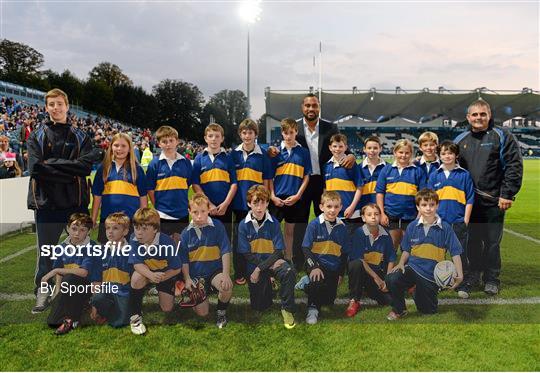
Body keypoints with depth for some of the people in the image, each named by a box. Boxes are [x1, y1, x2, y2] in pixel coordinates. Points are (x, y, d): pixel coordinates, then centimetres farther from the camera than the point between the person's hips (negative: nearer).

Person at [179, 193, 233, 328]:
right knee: (201, 312, -7)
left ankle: (221, 312, -1)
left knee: (227, 287, -34)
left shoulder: (217, 226, -7)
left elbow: (225, 252, -10)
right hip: (195, 275, 1)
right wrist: (187, 279, -7)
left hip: (215, 270, -1)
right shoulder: (186, 233, -1)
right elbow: (184, 260, 4)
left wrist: (226, 274, -18)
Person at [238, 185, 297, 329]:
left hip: (272, 261, -1)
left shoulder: (274, 223, -7)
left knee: (289, 272, -35)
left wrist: (259, 268, -18)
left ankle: (287, 309, -17)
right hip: (254, 264, 1)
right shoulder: (244, 225, -5)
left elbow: (278, 252, -10)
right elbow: (247, 254, -7)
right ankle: (266, 284, 35)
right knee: (259, 307, 3)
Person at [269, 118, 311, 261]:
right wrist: (272, 196, -7)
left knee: (290, 230, 13)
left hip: (294, 198, 1)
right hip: (277, 198, -1)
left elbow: (306, 176, 2)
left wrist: (297, 195, -7)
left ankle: (288, 258, 25)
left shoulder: (303, 152, 1)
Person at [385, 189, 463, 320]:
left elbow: (455, 253, -7)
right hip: (413, 266, 1)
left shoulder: (445, 228, -9)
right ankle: (399, 309, -2)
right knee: (391, 279, -30)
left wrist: (459, 274, -16)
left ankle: (418, 293, 45)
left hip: (432, 274, -1)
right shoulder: (412, 226, -1)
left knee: (427, 311, 10)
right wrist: (401, 263, -7)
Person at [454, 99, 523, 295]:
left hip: (494, 202, -3)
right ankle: (474, 275, 27)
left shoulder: (502, 137, -2)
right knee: (472, 241, 12)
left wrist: (507, 195, -13)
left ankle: (491, 280, 18)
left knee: (492, 242, 4)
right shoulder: (460, 140, 10)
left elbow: (514, 167, -7)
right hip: (468, 202, 4)